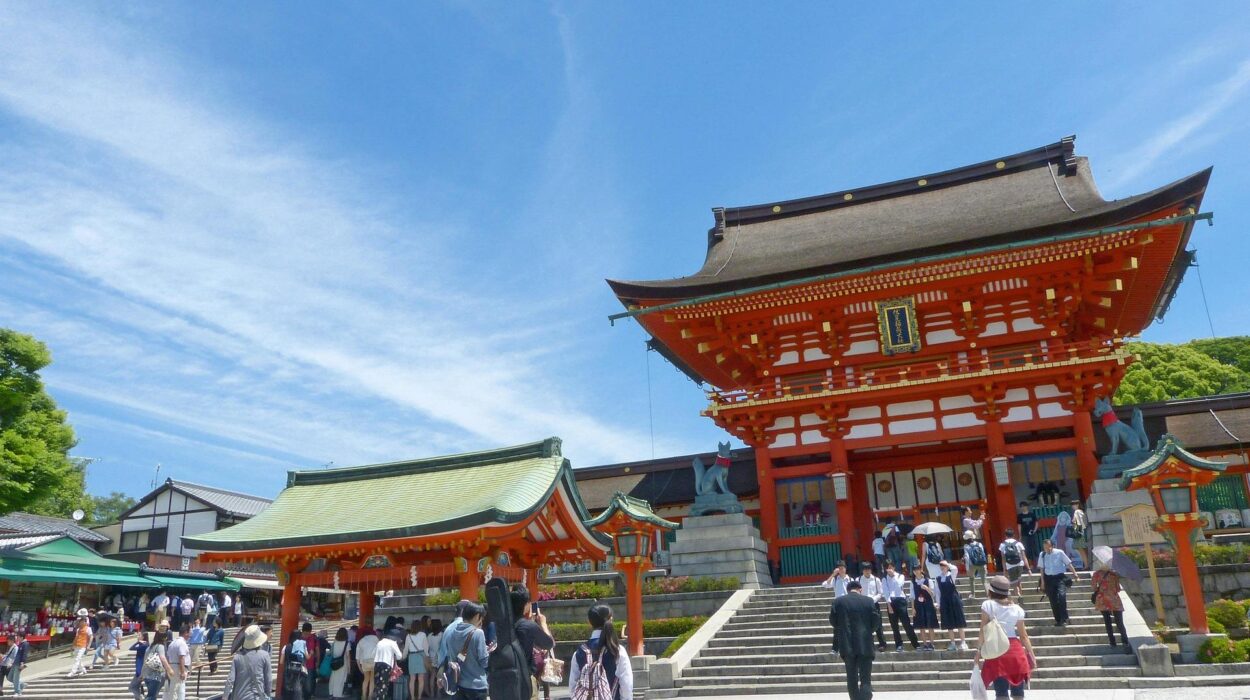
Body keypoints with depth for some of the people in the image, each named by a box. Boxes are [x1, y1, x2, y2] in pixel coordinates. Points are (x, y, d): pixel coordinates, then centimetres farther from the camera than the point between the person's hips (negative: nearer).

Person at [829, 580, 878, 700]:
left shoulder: (838, 601, 0)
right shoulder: (869, 601, 0)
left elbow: (832, 621, 3)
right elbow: (876, 620, -1)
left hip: (847, 645, 1)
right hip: (865, 645, -1)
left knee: (852, 678, 13)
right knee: (865, 679, 1)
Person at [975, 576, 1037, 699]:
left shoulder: (988, 605, -2)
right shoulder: (1017, 609, 7)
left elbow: (984, 631, -6)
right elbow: (1023, 635, 8)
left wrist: (979, 651, -3)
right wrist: (1032, 655, 16)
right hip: (1015, 650, 3)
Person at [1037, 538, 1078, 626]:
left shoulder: (1059, 553, -8)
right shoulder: (1042, 555, 0)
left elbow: (1068, 564, -1)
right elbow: (1042, 568, 7)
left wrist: (1075, 574, -2)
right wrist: (1042, 581, 5)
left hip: (1059, 577, -3)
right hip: (1048, 578, 3)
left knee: (1062, 595, -21)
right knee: (1053, 600, 6)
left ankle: (1064, 620, -12)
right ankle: (1057, 619, 20)